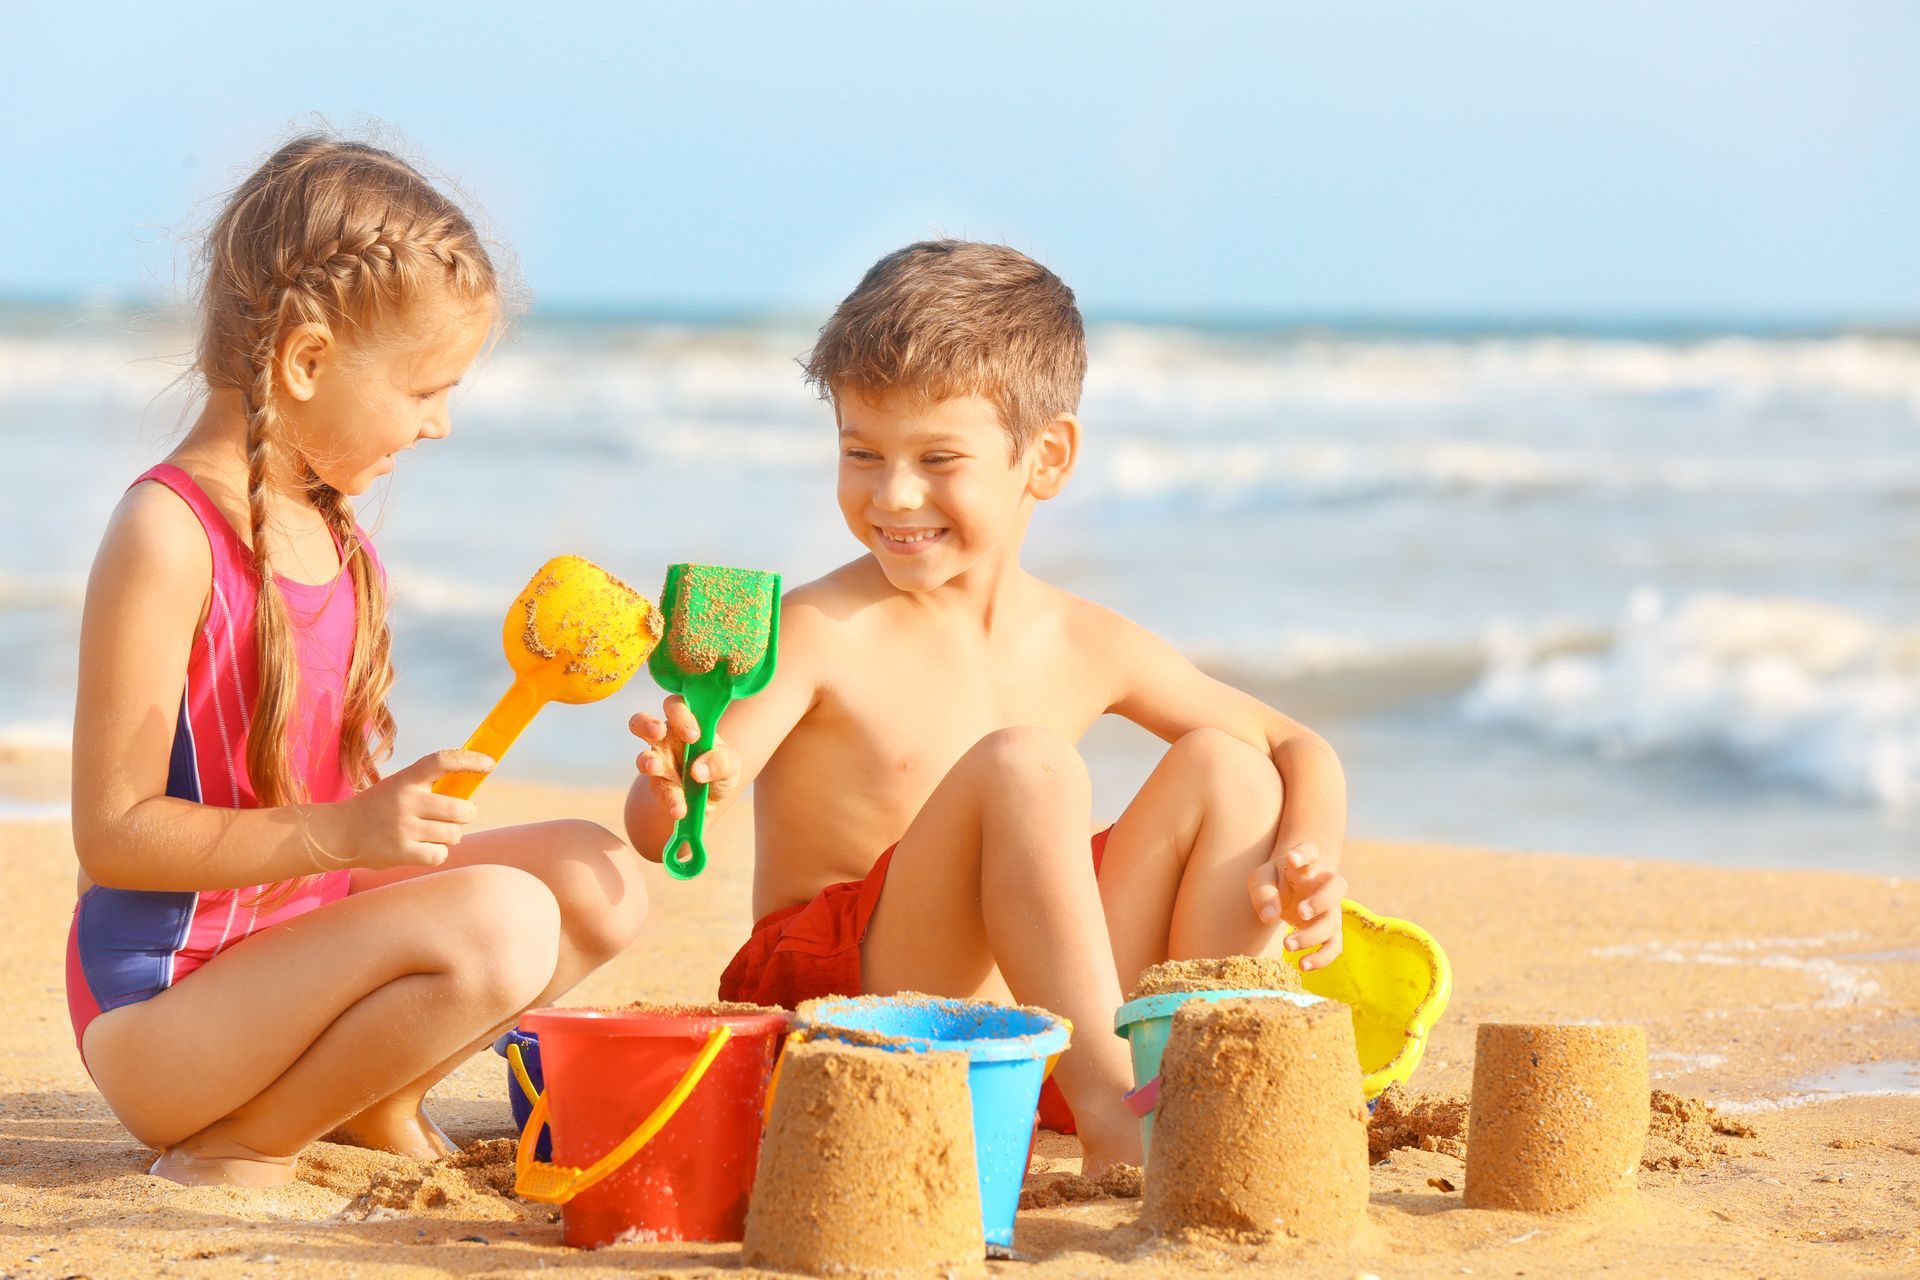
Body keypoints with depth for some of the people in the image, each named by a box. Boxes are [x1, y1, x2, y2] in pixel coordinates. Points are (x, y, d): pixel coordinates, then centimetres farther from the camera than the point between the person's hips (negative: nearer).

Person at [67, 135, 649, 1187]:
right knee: (501, 923, -28)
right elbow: (114, 834, -21)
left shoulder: (325, 525, 9)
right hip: (158, 1013, -9)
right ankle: (236, 1149, -12)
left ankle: (373, 1109, 14)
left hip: (303, 929, 9)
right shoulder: (167, 536, -19)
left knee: (596, 879, 3)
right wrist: (341, 833, -27)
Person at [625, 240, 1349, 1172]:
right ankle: (1111, 1113, -32)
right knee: (1026, 767, -26)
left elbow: (1299, 748, 16)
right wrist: (674, 792, -43)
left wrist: (1306, 854, -6)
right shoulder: (821, 634, -9)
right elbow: (657, 831, -18)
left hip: (1027, 1006, 6)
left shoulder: (1087, 648, 7)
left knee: (1225, 769, -3)